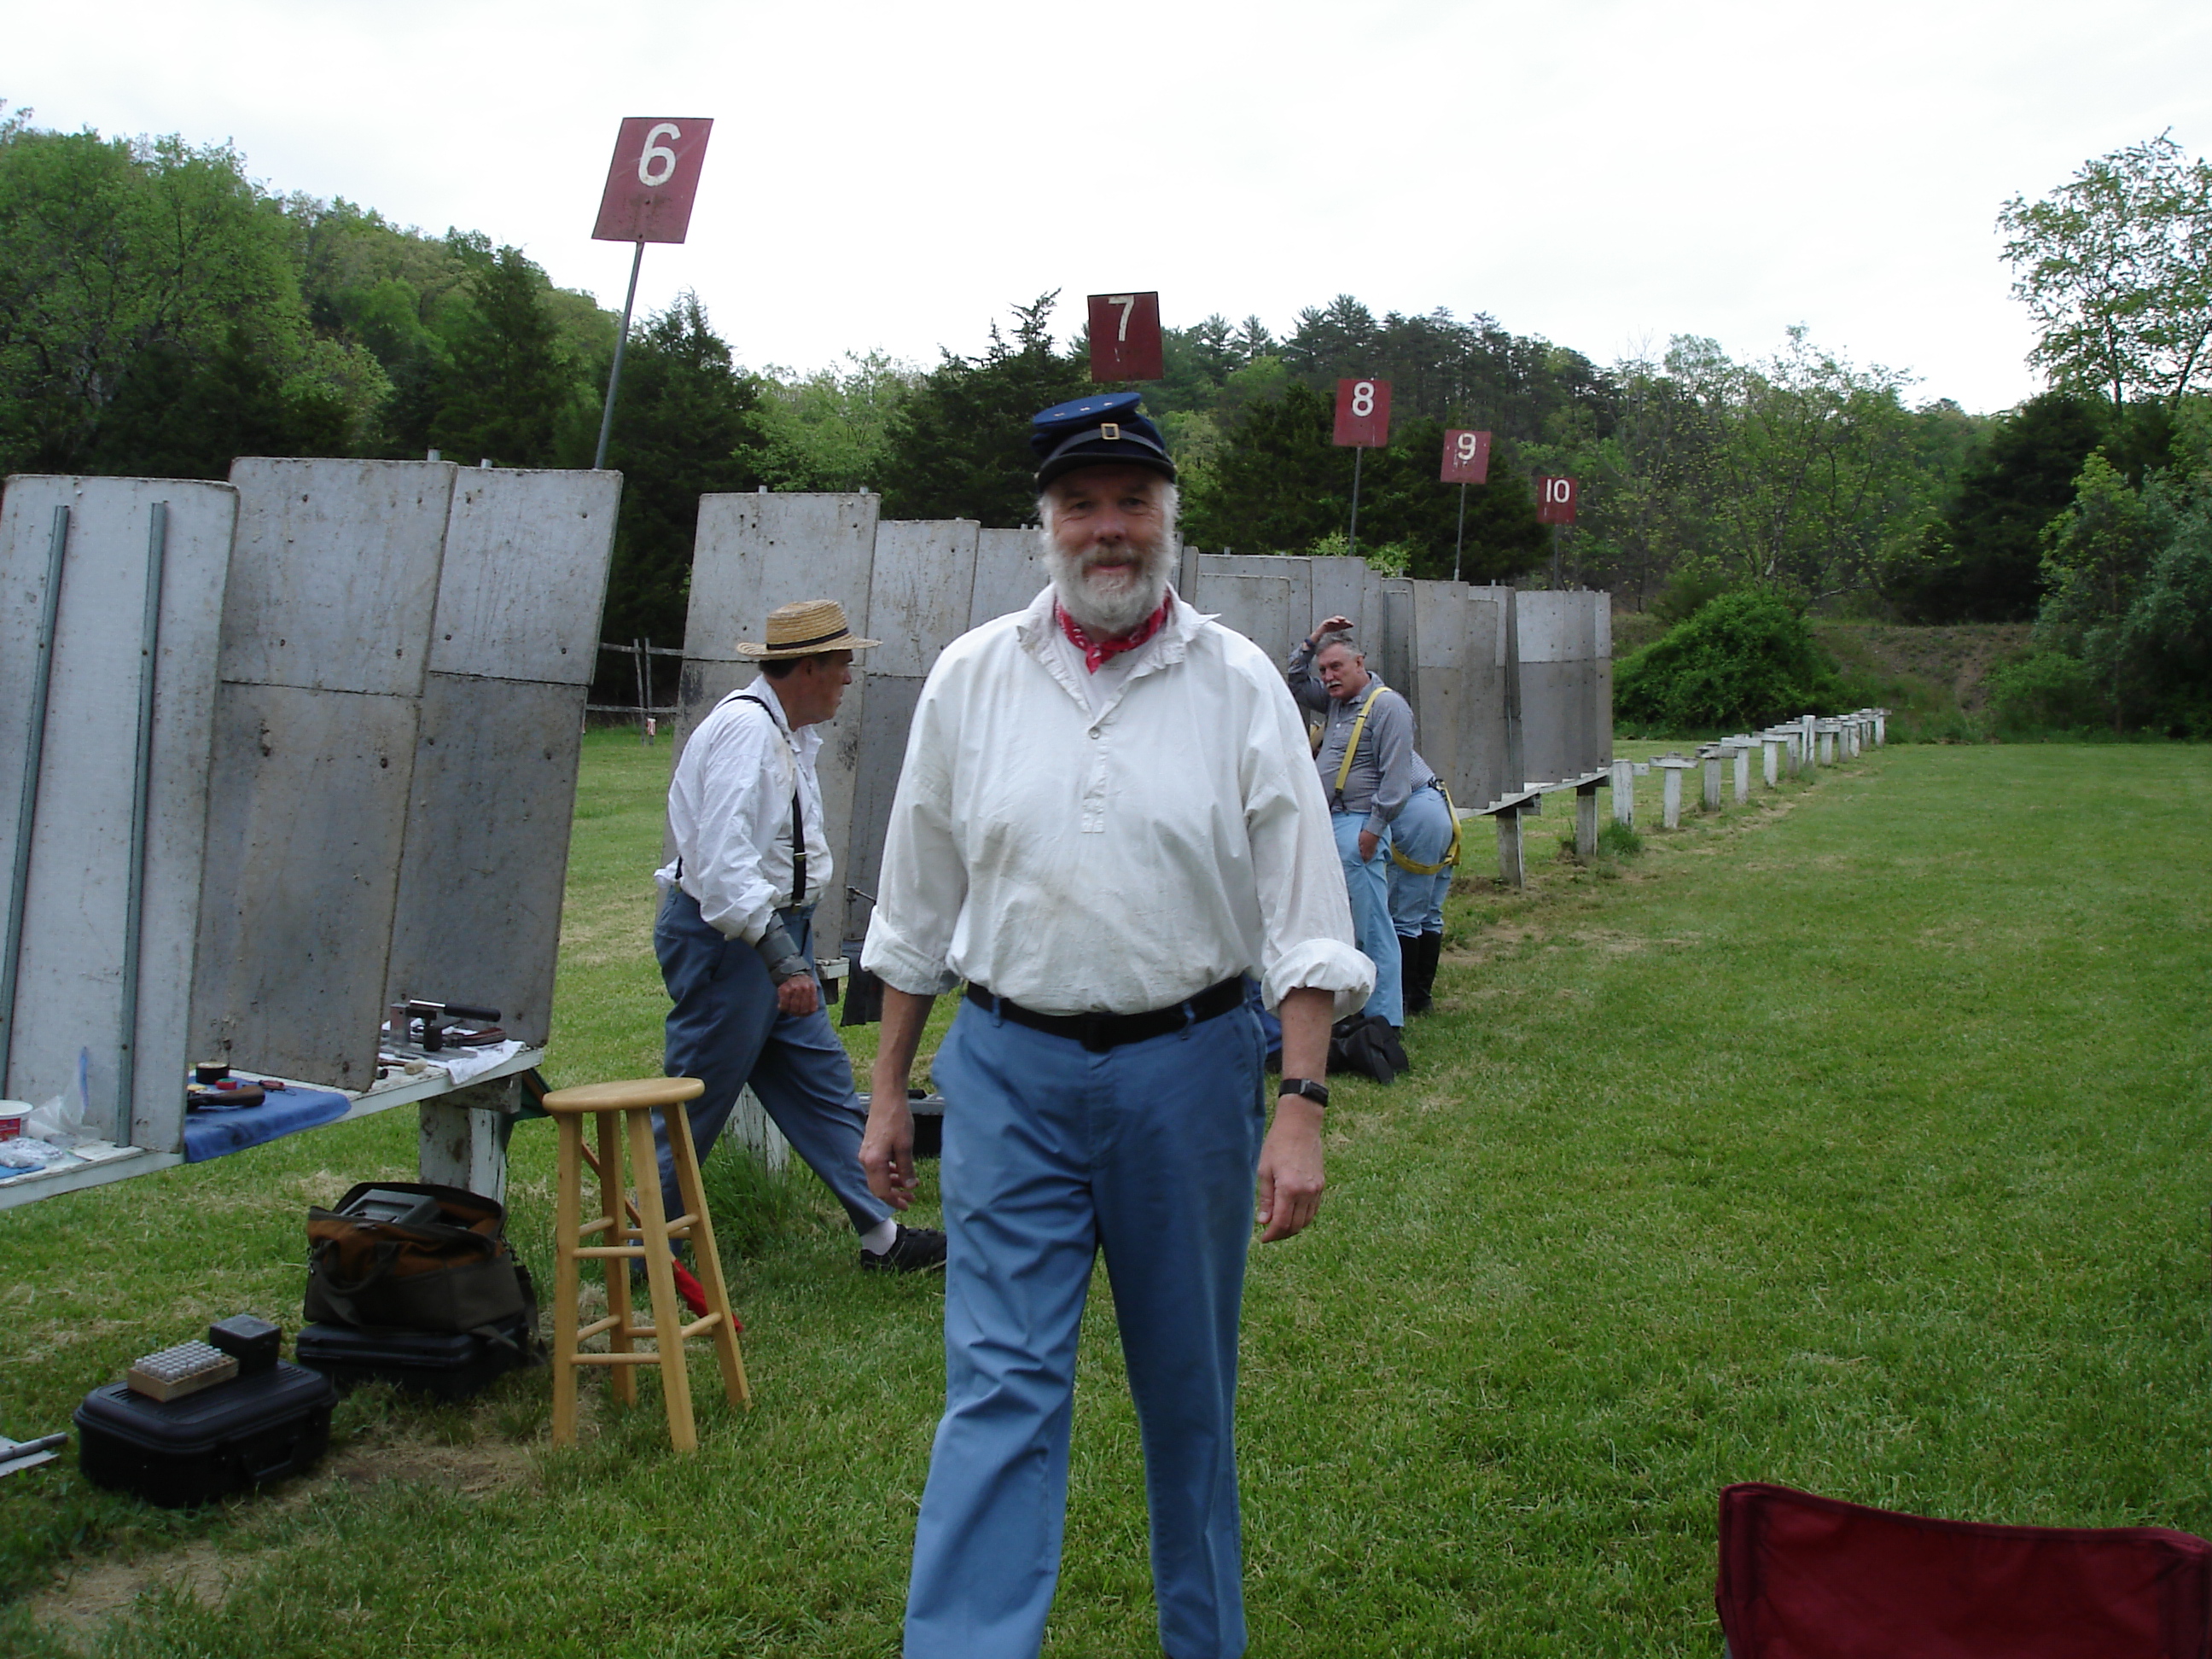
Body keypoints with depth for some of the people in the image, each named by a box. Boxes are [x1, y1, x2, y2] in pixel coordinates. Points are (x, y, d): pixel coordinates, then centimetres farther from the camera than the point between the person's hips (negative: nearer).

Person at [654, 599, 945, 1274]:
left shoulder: (790, 732, 14)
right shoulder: (746, 728, -20)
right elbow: (724, 859, -29)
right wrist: (784, 959, -31)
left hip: (775, 935, 10)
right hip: (726, 939, -10)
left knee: (822, 1084, 11)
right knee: (697, 1103, -1)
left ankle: (881, 1233, 16)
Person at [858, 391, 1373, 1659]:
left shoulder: (1239, 684, -2)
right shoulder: (972, 677, 4)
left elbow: (1303, 913, -4)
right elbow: (918, 904, 9)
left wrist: (1301, 1105, -12)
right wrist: (889, 1090, 9)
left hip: (1189, 1066, 0)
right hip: (1010, 1072, 1)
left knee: (1191, 1391, 14)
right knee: (1001, 1387, -3)